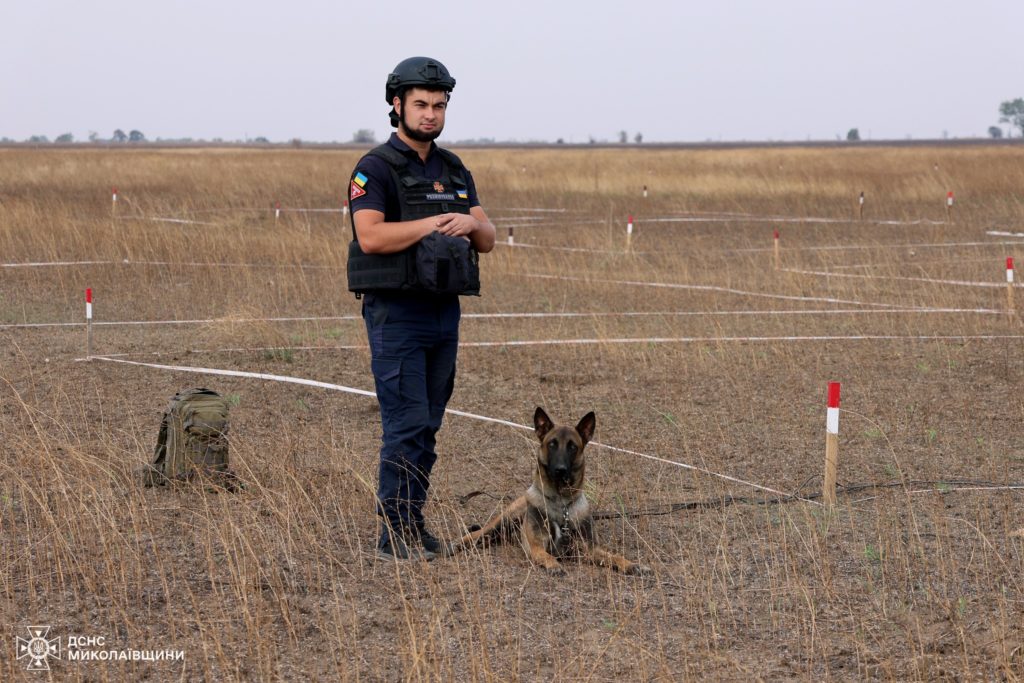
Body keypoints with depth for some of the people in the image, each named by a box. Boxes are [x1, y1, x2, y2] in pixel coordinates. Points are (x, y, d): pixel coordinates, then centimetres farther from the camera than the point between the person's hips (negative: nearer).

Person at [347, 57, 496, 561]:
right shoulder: (376, 169, -8)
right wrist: (433, 223, -24)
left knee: (428, 427, 9)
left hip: (444, 311, 7)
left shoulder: (455, 172, 13)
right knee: (407, 425, -10)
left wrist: (471, 223, -14)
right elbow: (371, 236, -22)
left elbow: (488, 241, 8)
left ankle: (413, 524, 17)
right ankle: (394, 533, -4)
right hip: (395, 314, -7)